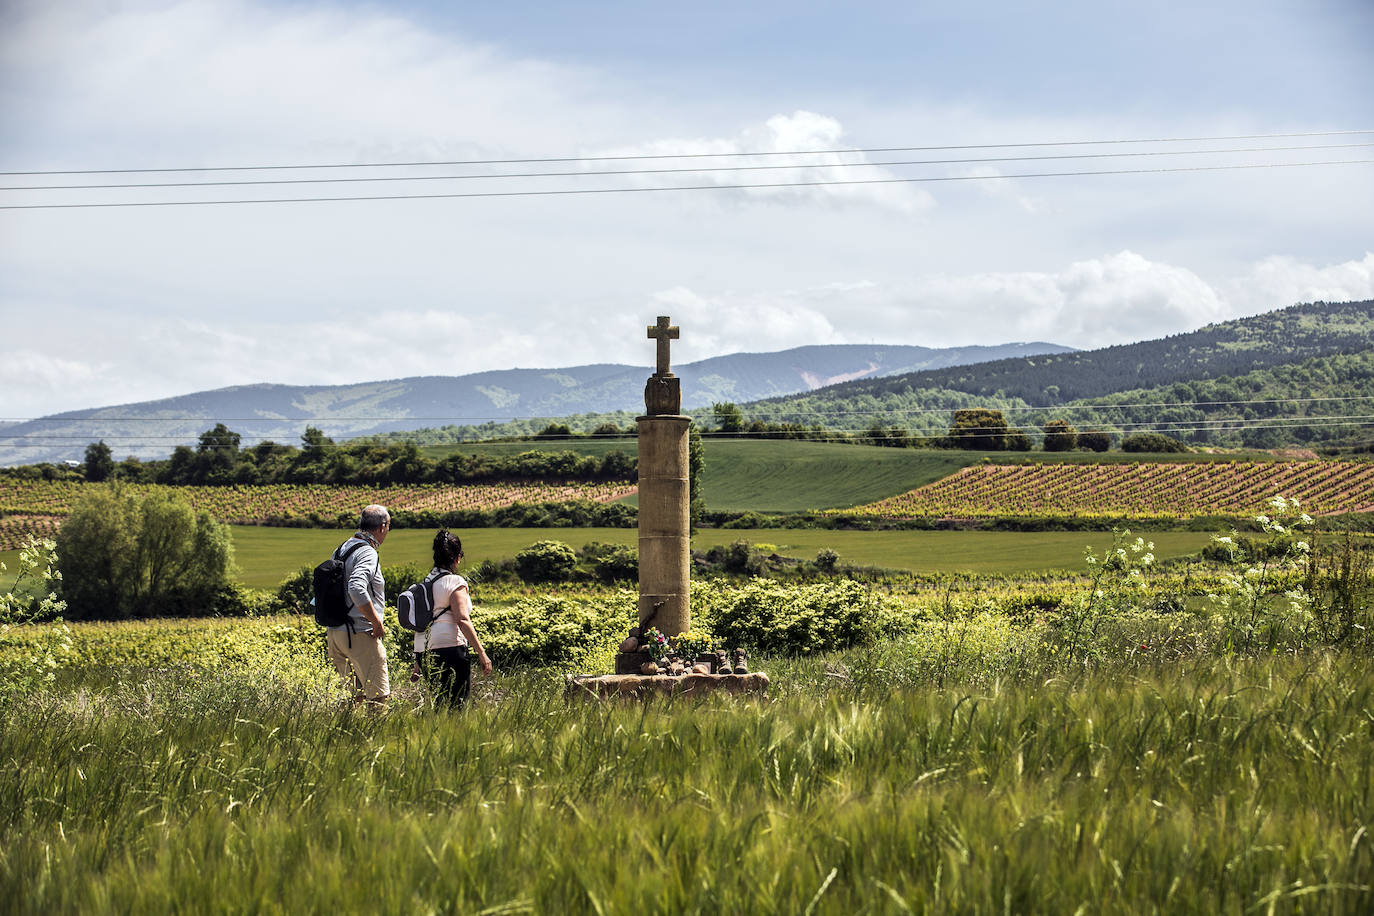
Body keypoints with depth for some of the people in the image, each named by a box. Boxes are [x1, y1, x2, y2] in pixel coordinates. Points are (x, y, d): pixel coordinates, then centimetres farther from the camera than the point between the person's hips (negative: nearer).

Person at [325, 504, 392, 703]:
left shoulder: (341, 550, 14)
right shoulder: (367, 553, -14)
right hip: (360, 635, -9)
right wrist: (377, 623, -20)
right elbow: (357, 589, -29)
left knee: (355, 695, 11)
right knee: (379, 696, -6)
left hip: (334, 633, 9)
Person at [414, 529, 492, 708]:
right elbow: (462, 620, -16)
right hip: (449, 647, -8)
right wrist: (481, 653, -14)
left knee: (440, 703, 14)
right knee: (457, 704, -6)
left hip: (424, 652, 8)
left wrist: (419, 660, 24)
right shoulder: (455, 582, -6)